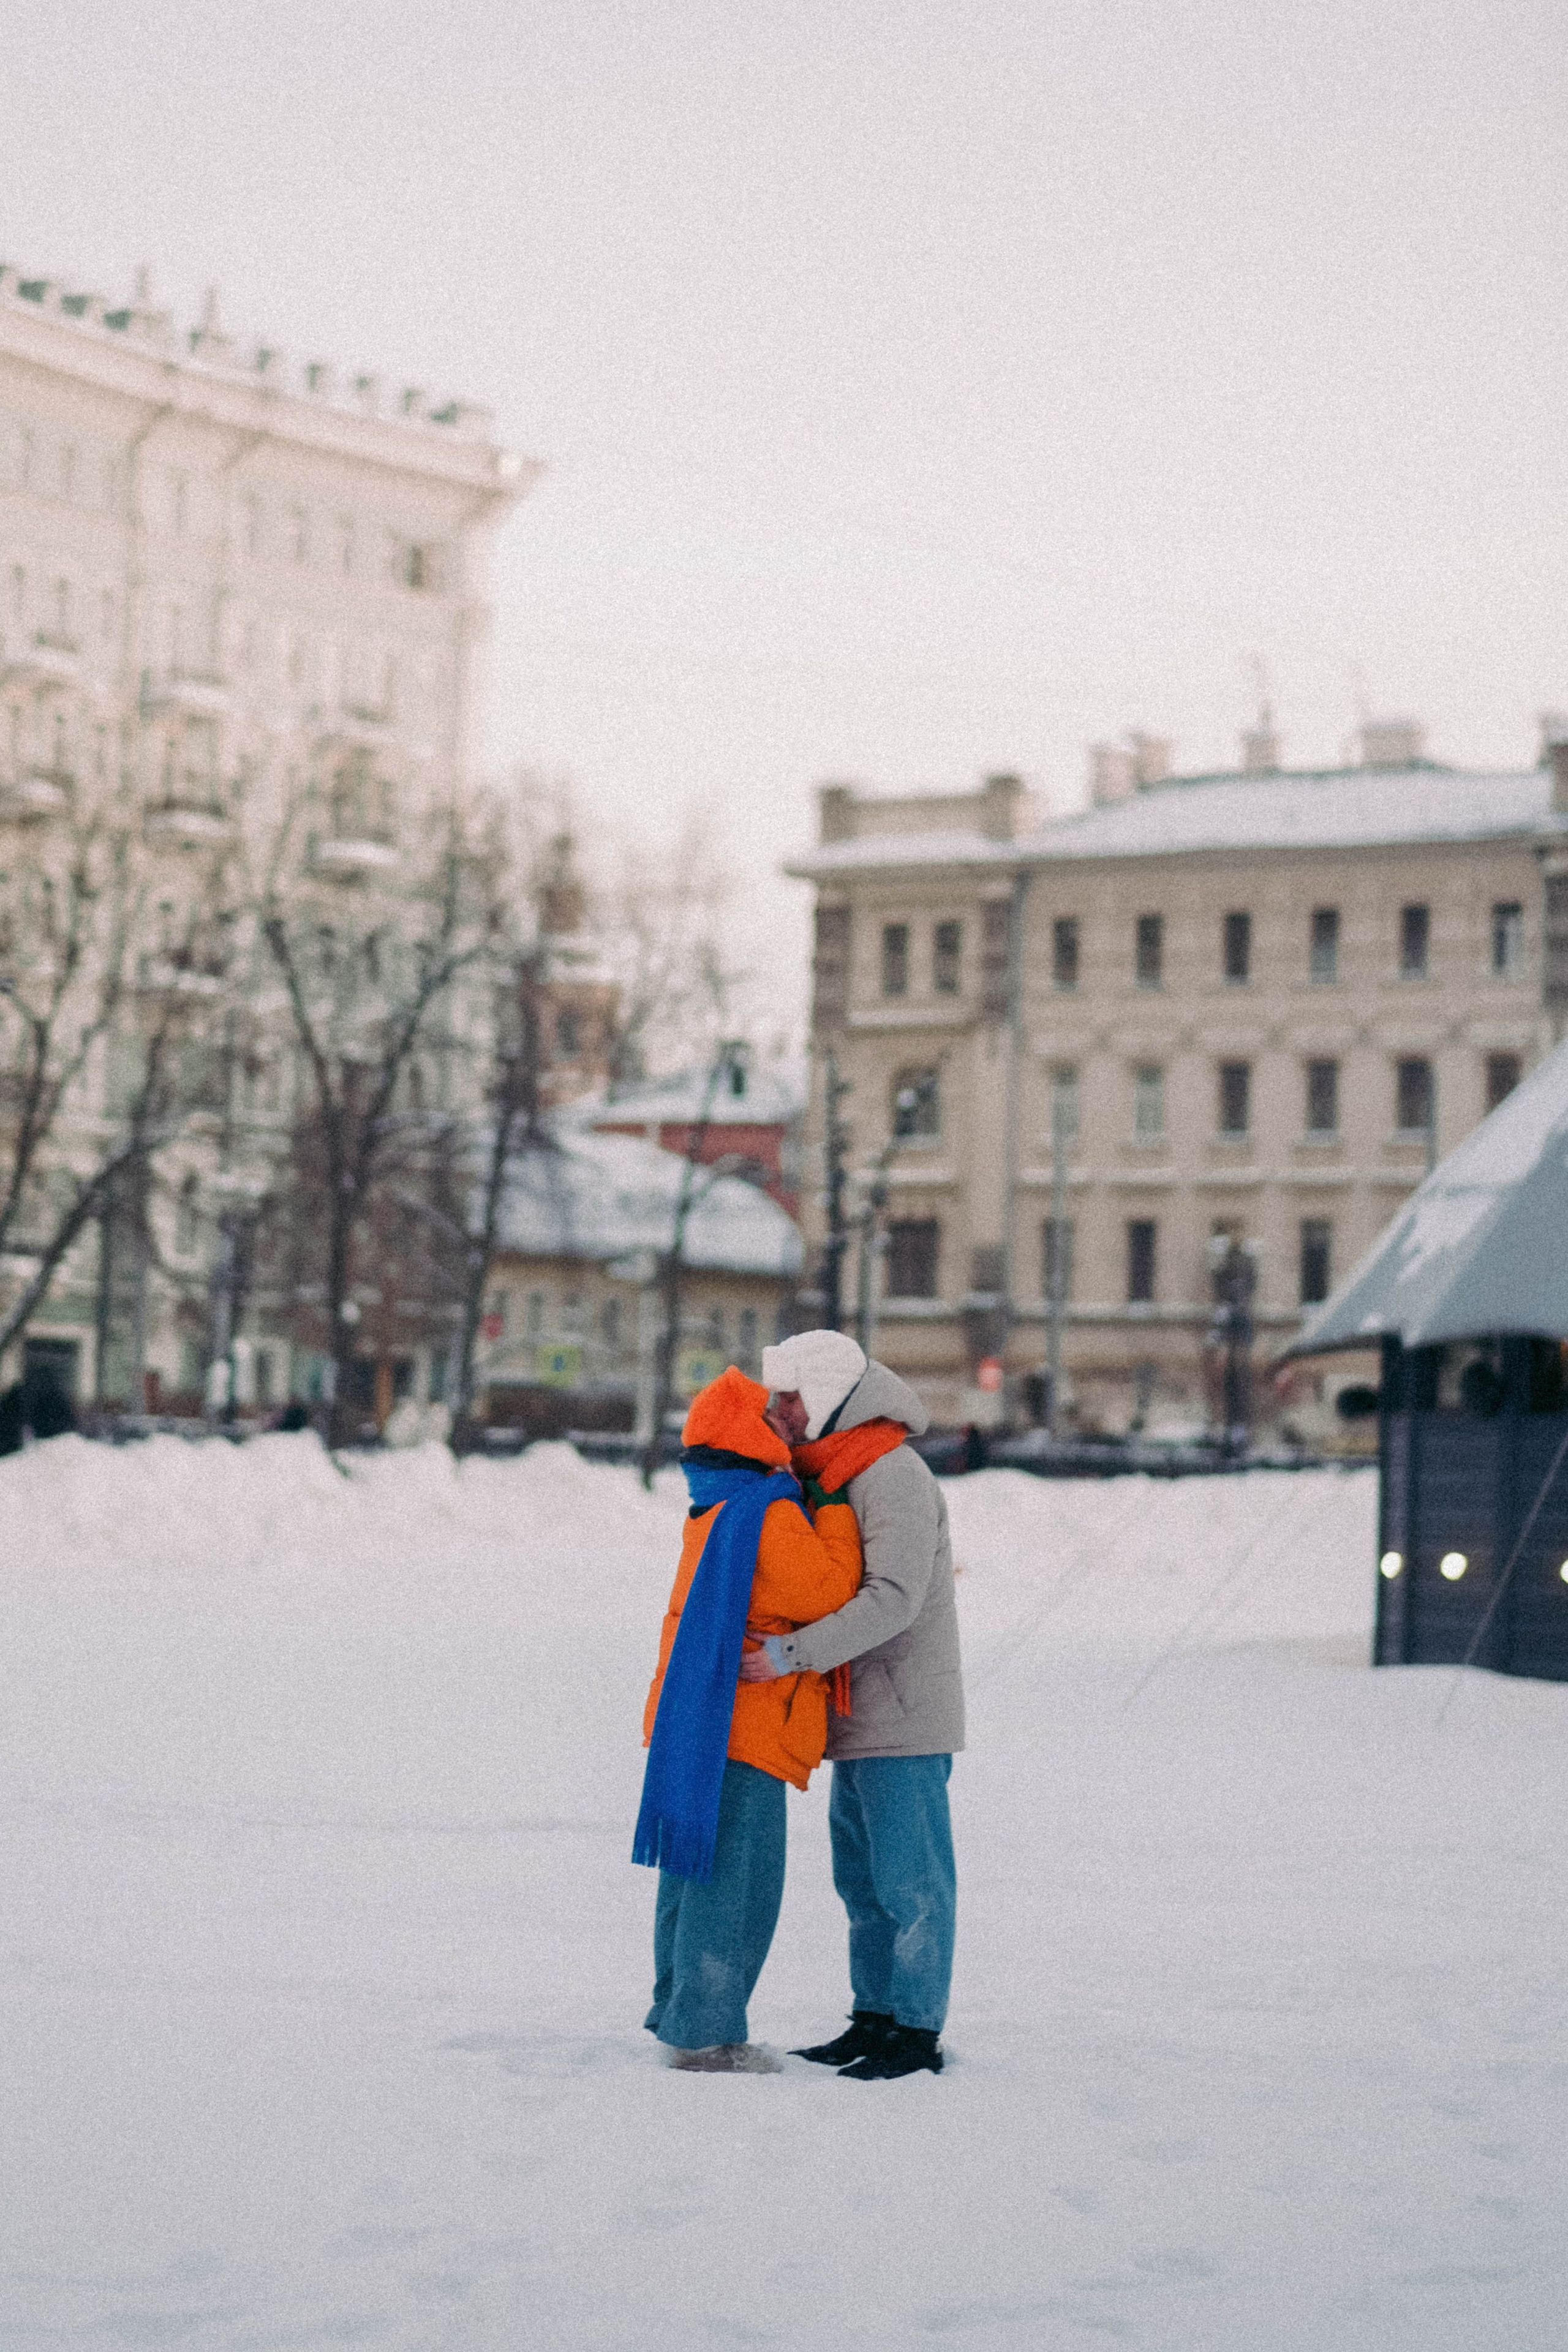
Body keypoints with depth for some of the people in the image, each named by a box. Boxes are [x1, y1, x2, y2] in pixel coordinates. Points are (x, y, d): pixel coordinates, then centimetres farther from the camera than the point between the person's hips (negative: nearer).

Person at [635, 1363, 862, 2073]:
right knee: (735, 1877, -5)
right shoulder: (768, 1515, -14)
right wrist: (838, 1507, -9)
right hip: (744, 1725, -10)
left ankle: (678, 2010, 26)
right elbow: (829, 1593, -18)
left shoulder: (714, 1509, 14)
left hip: (693, 1721, 10)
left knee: (694, 1870, 17)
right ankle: (706, 2034, -3)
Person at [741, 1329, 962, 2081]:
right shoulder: (825, 1479, 16)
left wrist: (795, 1652, -31)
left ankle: (916, 2033, -1)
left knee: (909, 1879, -5)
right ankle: (874, 2021, 21)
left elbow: (894, 1598, -26)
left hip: (905, 1715, -10)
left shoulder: (894, 1476, -16)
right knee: (863, 1879, 14)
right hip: (860, 1718, 10)